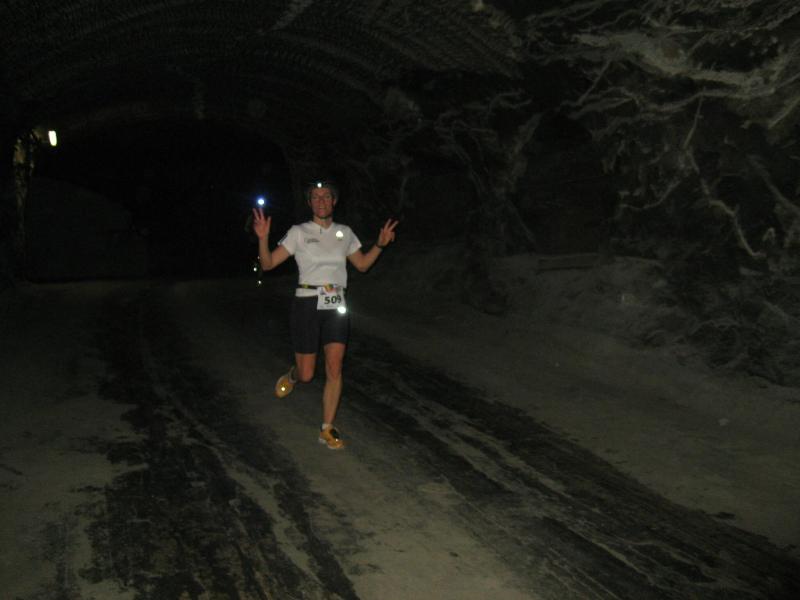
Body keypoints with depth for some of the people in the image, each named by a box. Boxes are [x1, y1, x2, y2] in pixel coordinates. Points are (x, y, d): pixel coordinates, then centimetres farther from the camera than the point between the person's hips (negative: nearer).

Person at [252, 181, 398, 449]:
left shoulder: (344, 233, 8)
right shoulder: (299, 232, -3)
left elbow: (362, 265, 19)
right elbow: (268, 264, -6)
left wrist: (380, 244, 4)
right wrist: (263, 238, -23)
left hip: (336, 306, 3)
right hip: (307, 303, -2)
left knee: (335, 370, -6)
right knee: (306, 374, 3)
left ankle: (327, 430, 7)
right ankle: (292, 375, 41)